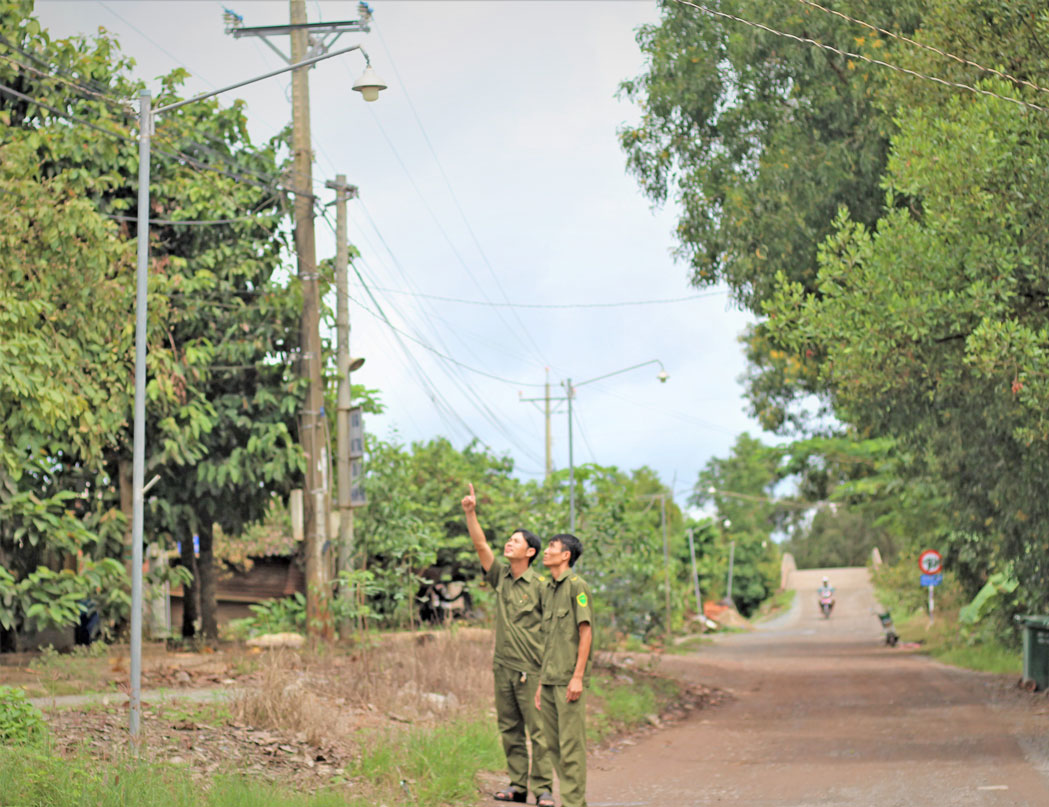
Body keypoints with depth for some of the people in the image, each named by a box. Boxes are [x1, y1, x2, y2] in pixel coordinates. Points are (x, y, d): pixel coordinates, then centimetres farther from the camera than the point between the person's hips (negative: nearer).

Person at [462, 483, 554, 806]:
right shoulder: (501, 575, 9)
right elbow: (481, 545, 2)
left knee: (538, 730, -6)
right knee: (510, 729, 9)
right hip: (503, 667, 6)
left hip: (530, 669, -6)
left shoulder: (539, 585, -7)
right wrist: (470, 513, -9)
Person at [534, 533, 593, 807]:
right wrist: (541, 682, 17)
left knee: (571, 744, -6)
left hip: (568, 680, -8)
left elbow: (586, 632, -11)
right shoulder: (548, 591, 18)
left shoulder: (576, 586, -6)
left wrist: (577, 677, -17)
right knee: (553, 743, 9)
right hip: (549, 679, 8)